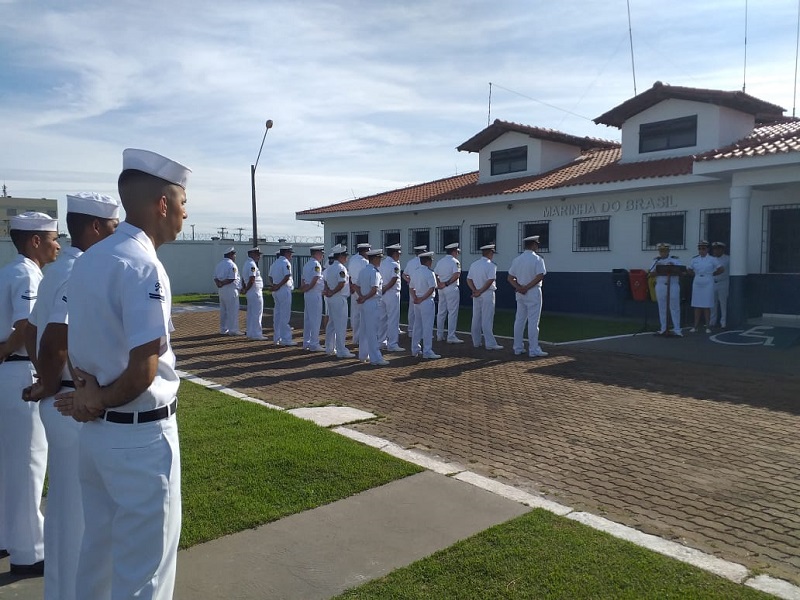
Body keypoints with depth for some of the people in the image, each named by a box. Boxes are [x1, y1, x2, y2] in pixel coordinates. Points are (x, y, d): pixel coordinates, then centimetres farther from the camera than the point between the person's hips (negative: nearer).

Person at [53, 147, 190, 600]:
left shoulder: (88, 260, 6)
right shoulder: (143, 266, -21)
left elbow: (77, 348, 12)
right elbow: (143, 373, -24)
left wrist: (89, 389, -5)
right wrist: (101, 400, -7)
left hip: (95, 432, 9)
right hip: (140, 437, -8)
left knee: (99, 549, 25)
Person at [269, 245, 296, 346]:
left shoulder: (275, 263, 16)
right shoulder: (286, 262, -11)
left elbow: (271, 276, 19)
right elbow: (287, 277, -22)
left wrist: (276, 285, 8)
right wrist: (279, 286, -14)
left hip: (276, 291, 9)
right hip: (284, 290, -9)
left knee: (277, 314, 12)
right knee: (285, 315, -6)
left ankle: (277, 338, 17)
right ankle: (285, 339, -4)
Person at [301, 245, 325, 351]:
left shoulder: (307, 265, 16)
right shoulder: (316, 264, -13)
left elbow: (303, 279, 15)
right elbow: (315, 280, -20)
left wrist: (304, 288, 0)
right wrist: (307, 289, -8)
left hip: (307, 295, 9)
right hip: (315, 294, -9)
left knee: (307, 319, 13)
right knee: (315, 319, -4)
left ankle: (306, 343, 19)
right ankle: (314, 344, -2)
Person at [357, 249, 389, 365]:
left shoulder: (362, 271, 13)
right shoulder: (375, 272, -15)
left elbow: (357, 287, 15)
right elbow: (374, 290, -22)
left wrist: (361, 297, 0)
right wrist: (364, 298, -10)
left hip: (365, 304, 9)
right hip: (373, 303, -9)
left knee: (364, 330, 15)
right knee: (373, 331, -6)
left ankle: (363, 355, 24)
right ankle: (375, 358, -3)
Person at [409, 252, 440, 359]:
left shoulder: (415, 272, 10)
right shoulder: (429, 273, -13)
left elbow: (411, 287, 10)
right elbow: (432, 289, -20)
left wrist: (415, 298, -2)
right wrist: (422, 299, -14)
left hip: (417, 302, 8)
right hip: (427, 302, -7)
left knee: (417, 326, 15)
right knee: (427, 327, -3)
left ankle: (415, 350, 21)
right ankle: (427, 351, -1)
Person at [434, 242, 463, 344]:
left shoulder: (440, 261, 13)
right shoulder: (455, 261, -8)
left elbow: (435, 275, 12)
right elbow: (456, 275, -20)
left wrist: (440, 284, 2)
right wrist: (447, 283, -14)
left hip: (441, 289, 7)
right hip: (452, 289, -7)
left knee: (441, 312, 13)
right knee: (452, 312, -4)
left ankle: (440, 335, 18)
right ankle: (451, 337, -5)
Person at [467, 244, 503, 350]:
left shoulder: (473, 264, 10)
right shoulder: (491, 265, -10)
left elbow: (468, 279, 5)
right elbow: (490, 281, -18)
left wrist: (475, 290, -5)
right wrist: (480, 292, -14)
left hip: (476, 295, 6)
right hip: (487, 294, -6)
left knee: (476, 318, 11)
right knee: (487, 320, -6)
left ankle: (476, 342, 17)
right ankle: (490, 344, -4)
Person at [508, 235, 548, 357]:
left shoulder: (517, 260, 8)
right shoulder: (537, 259, -9)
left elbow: (510, 278, 3)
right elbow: (540, 276, -20)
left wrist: (518, 287, -9)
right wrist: (527, 287, -17)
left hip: (520, 293, 6)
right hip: (533, 293, -6)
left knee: (519, 320, 10)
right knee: (533, 321, -3)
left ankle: (518, 348, 14)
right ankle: (533, 350, -2)